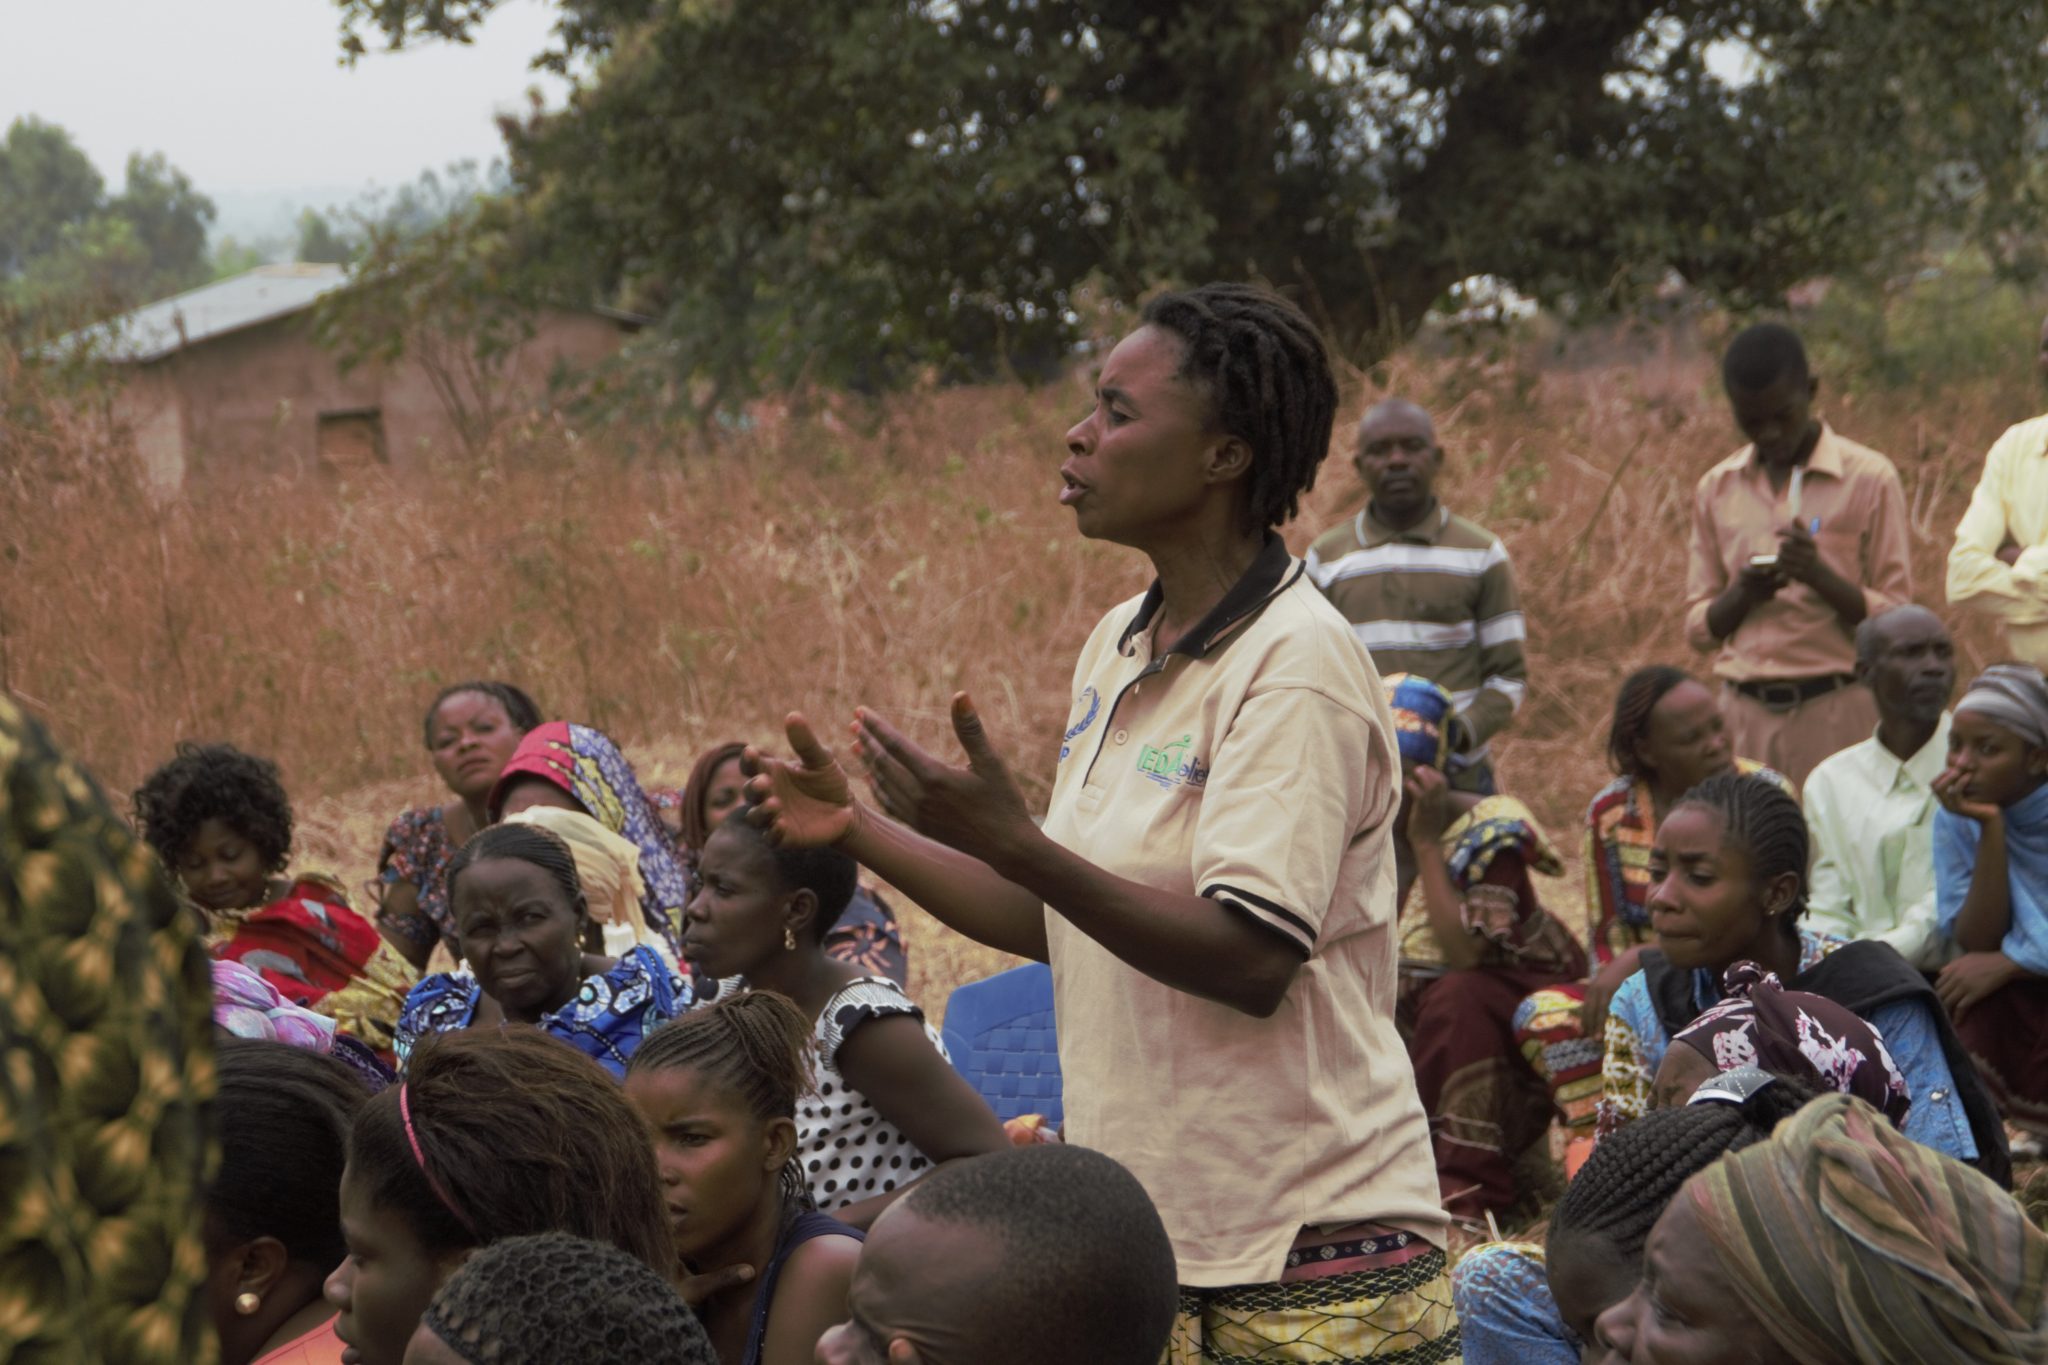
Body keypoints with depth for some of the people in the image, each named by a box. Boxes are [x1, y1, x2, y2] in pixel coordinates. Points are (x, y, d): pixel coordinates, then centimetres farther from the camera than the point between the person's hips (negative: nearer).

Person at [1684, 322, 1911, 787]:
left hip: (1837, 711, -3)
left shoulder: (1869, 479, 0)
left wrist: (1822, 577, -17)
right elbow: (1699, 628, 12)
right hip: (1744, 712, 3)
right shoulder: (1717, 488, 10)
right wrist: (1742, 594, -9)